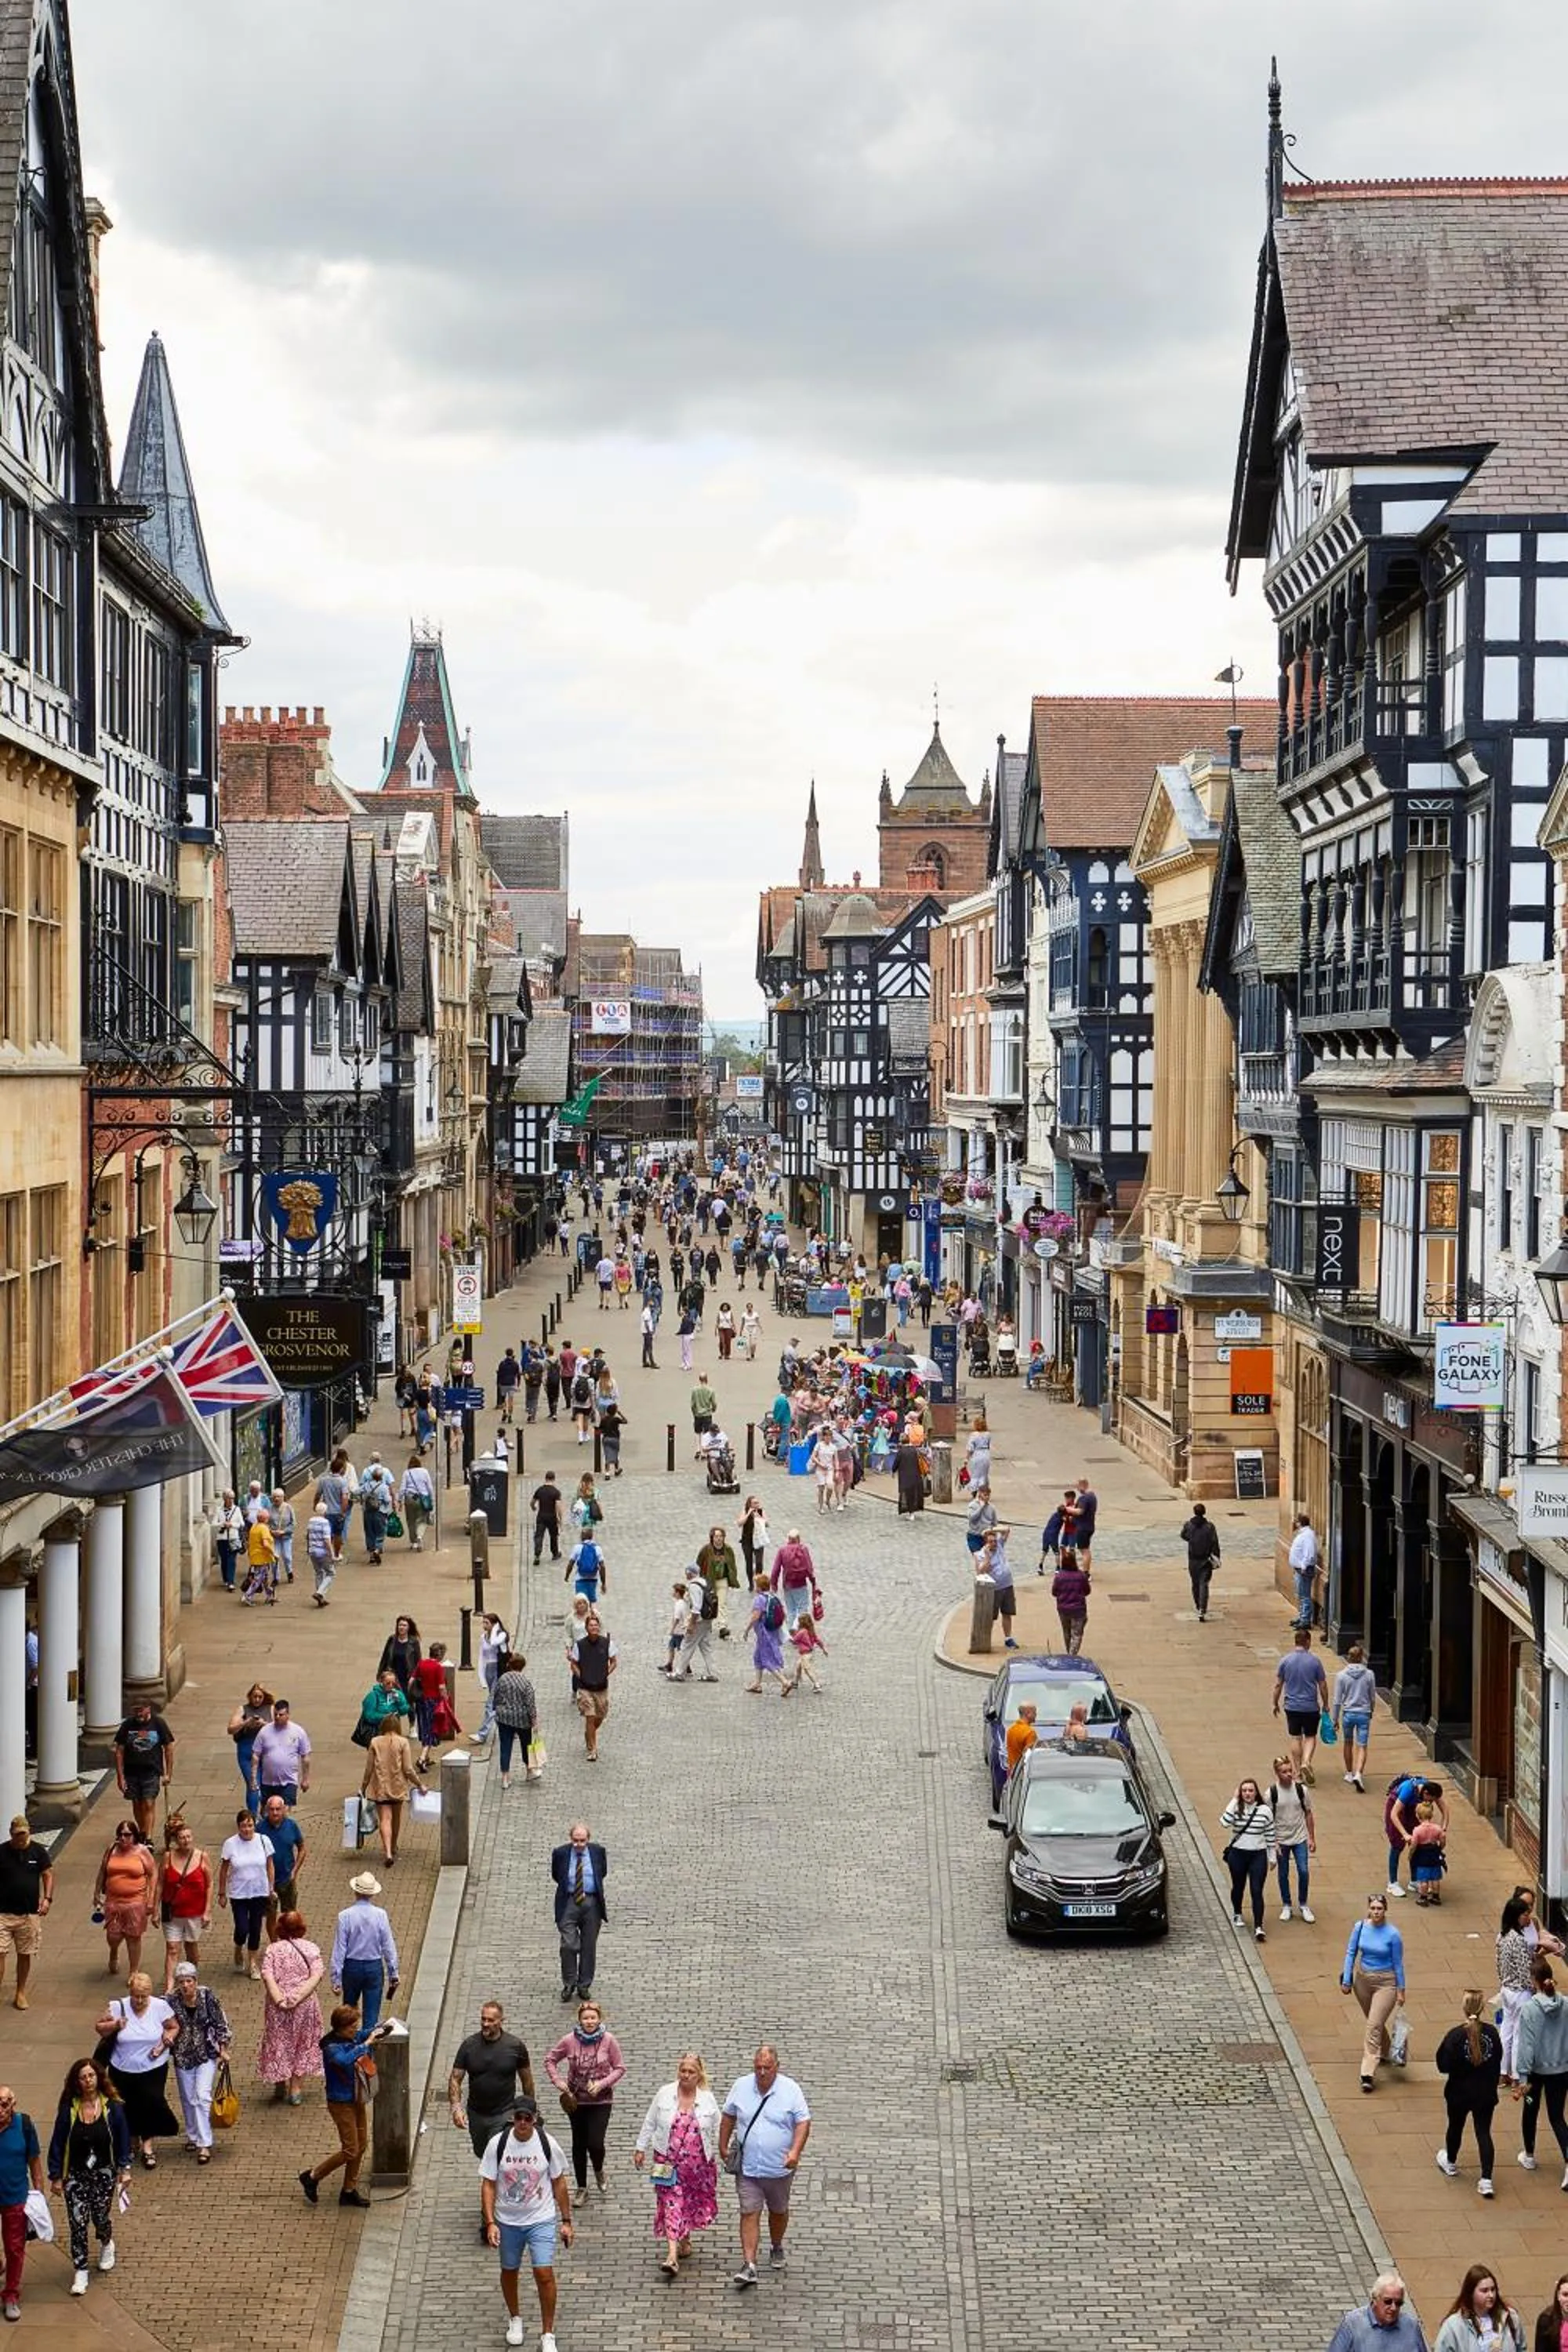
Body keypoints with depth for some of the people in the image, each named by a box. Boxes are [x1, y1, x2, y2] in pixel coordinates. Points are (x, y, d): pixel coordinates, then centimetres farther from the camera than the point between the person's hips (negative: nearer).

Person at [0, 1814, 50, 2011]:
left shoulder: (38, 1852, 2)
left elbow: (48, 1875, 7)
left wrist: (47, 1898, -7)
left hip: (30, 1914, 2)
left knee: (25, 1955, 10)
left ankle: (20, 1993, 23)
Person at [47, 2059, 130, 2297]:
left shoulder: (112, 2107, -8)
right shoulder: (69, 2109, -9)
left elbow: (122, 2139, 1)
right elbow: (58, 2142, -4)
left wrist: (125, 2169, -1)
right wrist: (56, 2177, -3)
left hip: (104, 2174, 0)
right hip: (75, 2176, 0)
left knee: (102, 2217, 11)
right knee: (78, 2222, -2)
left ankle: (106, 2245, 45)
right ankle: (80, 2270, 10)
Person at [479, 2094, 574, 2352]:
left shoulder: (547, 2144, -11)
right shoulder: (498, 2144, -11)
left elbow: (559, 2183, 0)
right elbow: (488, 2185, -6)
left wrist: (566, 2221, 2)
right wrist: (490, 2223, -14)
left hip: (541, 2220, -2)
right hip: (507, 2221, 2)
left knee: (544, 2274, -10)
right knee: (509, 2271, 17)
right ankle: (514, 2318, 43)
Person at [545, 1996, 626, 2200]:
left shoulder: (608, 2040, -12)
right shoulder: (569, 2041, -9)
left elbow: (620, 2068, -4)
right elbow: (550, 2059, 5)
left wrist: (602, 2084, -16)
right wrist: (559, 2082, -6)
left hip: (601, 2101, -2)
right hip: (576, 2100, 2)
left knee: (595, 2144, -10)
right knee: (579, 2145, 11)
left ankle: (599, 2170, 25)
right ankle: (582, 2188, 28)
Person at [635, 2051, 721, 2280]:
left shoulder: (708, 2099, -3)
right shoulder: (664, 2094, -5)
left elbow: (715, 2132, 6)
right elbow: (650, 2123, 4)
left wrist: (714, 2157, 8)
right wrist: (641, 2149, 4)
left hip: (698, 2162, 1)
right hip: (669, 2160, -1)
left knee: (693, 2202, 13)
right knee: (671, 2203, -7)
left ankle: (685, 2239, 38)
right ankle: (673, 2255, -13)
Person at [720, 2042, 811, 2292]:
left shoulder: (790, 2089, -9)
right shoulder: (741, 2086, -2)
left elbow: (803, 2121, -10)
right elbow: (728, 2116, 12)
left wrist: (795, 2151, -22)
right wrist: (723, 2146, 12)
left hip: (779, 2167, 0)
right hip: (747, 2167, 0)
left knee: (778, 2210, 18)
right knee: (749, 2213, -7)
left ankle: (776, 2248, 43)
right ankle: (749, 2265, -10)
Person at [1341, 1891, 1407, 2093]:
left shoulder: (1393, 1935, -15)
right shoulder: (1360, 1927, -6)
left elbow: (1398, 1963, -6)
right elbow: (1351, 1953, 2)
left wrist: (1401, 1990, -2)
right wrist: (1346, 1980, -1)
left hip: (1385, 1983, -5)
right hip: (1362, 1979, 5)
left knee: (1374, 2026, -13)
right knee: (1374, 2022, 22)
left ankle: (1368, 2074, -13)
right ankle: (1385, 2052, 49)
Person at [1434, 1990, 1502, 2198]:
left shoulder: (1456, 2035, -22)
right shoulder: (1492, 2032, -9)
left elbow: (1443, 2065, -21)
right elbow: (1498, 2061, 3)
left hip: (1459, 2093, -2)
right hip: (1486, 2093, 2)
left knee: (1455, 2127, 22)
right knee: (1484, 2133, 6)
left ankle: (1450, 2163, 45)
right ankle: (1486, 2179, -3)